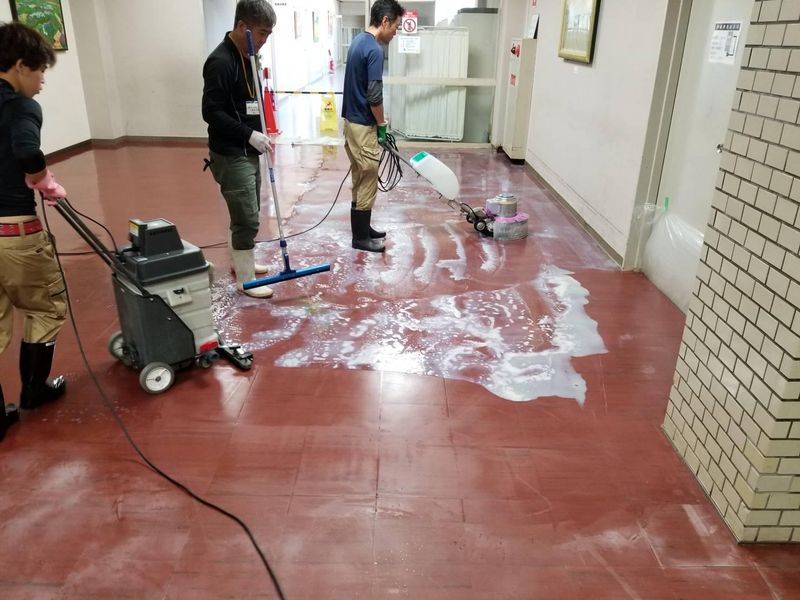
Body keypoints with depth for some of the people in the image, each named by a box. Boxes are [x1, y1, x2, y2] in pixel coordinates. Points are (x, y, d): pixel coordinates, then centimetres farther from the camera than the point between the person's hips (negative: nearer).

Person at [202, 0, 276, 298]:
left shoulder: (246, 57, 11)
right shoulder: (220, 61, -18)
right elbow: (211, 112, -22)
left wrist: (259, 135, 9)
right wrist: (249, 135, -23)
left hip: (247, 151, 9)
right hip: (230, 155, -9)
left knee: (245, 214, 20)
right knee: (247, 219, -5)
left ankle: (241, 261, 37)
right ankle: (246, 280, 8)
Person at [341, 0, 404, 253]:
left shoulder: (359, 41, 11)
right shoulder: (374, 50, -20)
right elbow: (374, 96, -23)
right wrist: (382, 125, -9)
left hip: (352, 120, 10)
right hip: (363, 126, -10)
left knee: (361, 181, 17)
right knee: (367, 184, -1)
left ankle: (363, 228, 27)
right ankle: (360, 237, 8)